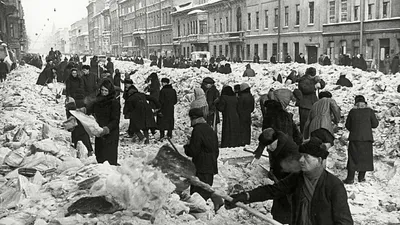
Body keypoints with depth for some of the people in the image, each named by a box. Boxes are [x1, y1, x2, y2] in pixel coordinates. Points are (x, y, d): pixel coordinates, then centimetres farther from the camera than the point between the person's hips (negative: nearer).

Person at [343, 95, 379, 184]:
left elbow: (347, 125, 7)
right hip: (366, 138, 0)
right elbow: (375, 124, 0)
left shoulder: (352, 111, 0)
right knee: (365, 157, 11)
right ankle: (361, 177, 12)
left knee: (353, 157, 3)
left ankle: (350, 178, 1)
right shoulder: (369, 111, -3)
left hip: (354, 138, 0)